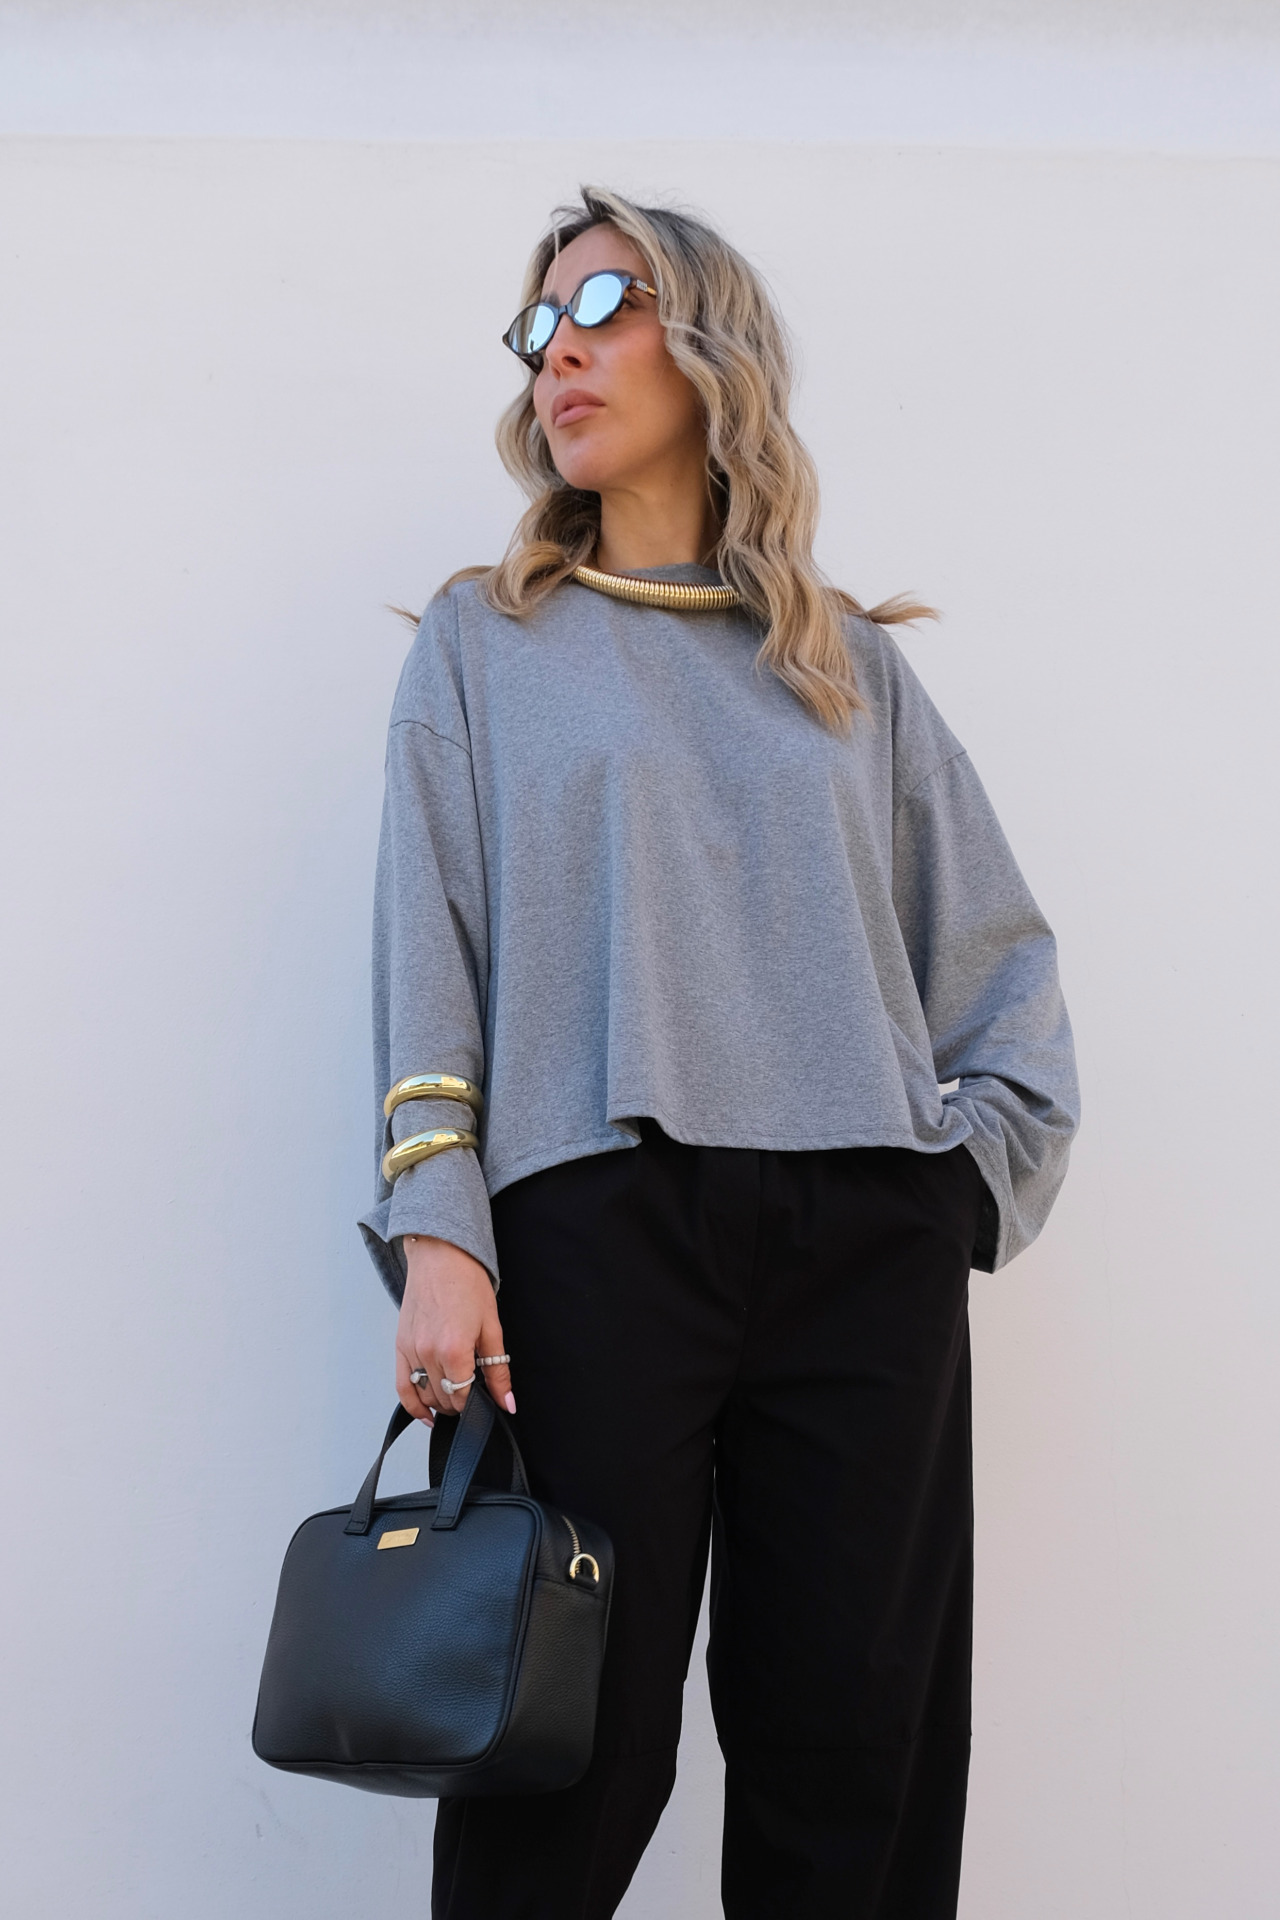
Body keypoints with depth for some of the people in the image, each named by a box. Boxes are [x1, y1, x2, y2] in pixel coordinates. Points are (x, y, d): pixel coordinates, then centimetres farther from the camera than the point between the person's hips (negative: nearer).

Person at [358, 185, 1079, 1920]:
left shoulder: (851, 662, 18)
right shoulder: (486, 639, 14)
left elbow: (1001, 951, 18)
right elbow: (428, 948, 4)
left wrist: (982, 1165, 3)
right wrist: (436, 1231, -7)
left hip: (866, 1239, 2)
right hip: (597, 1223, -2)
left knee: (856, 1754, 1)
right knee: (577, 1746, -4)